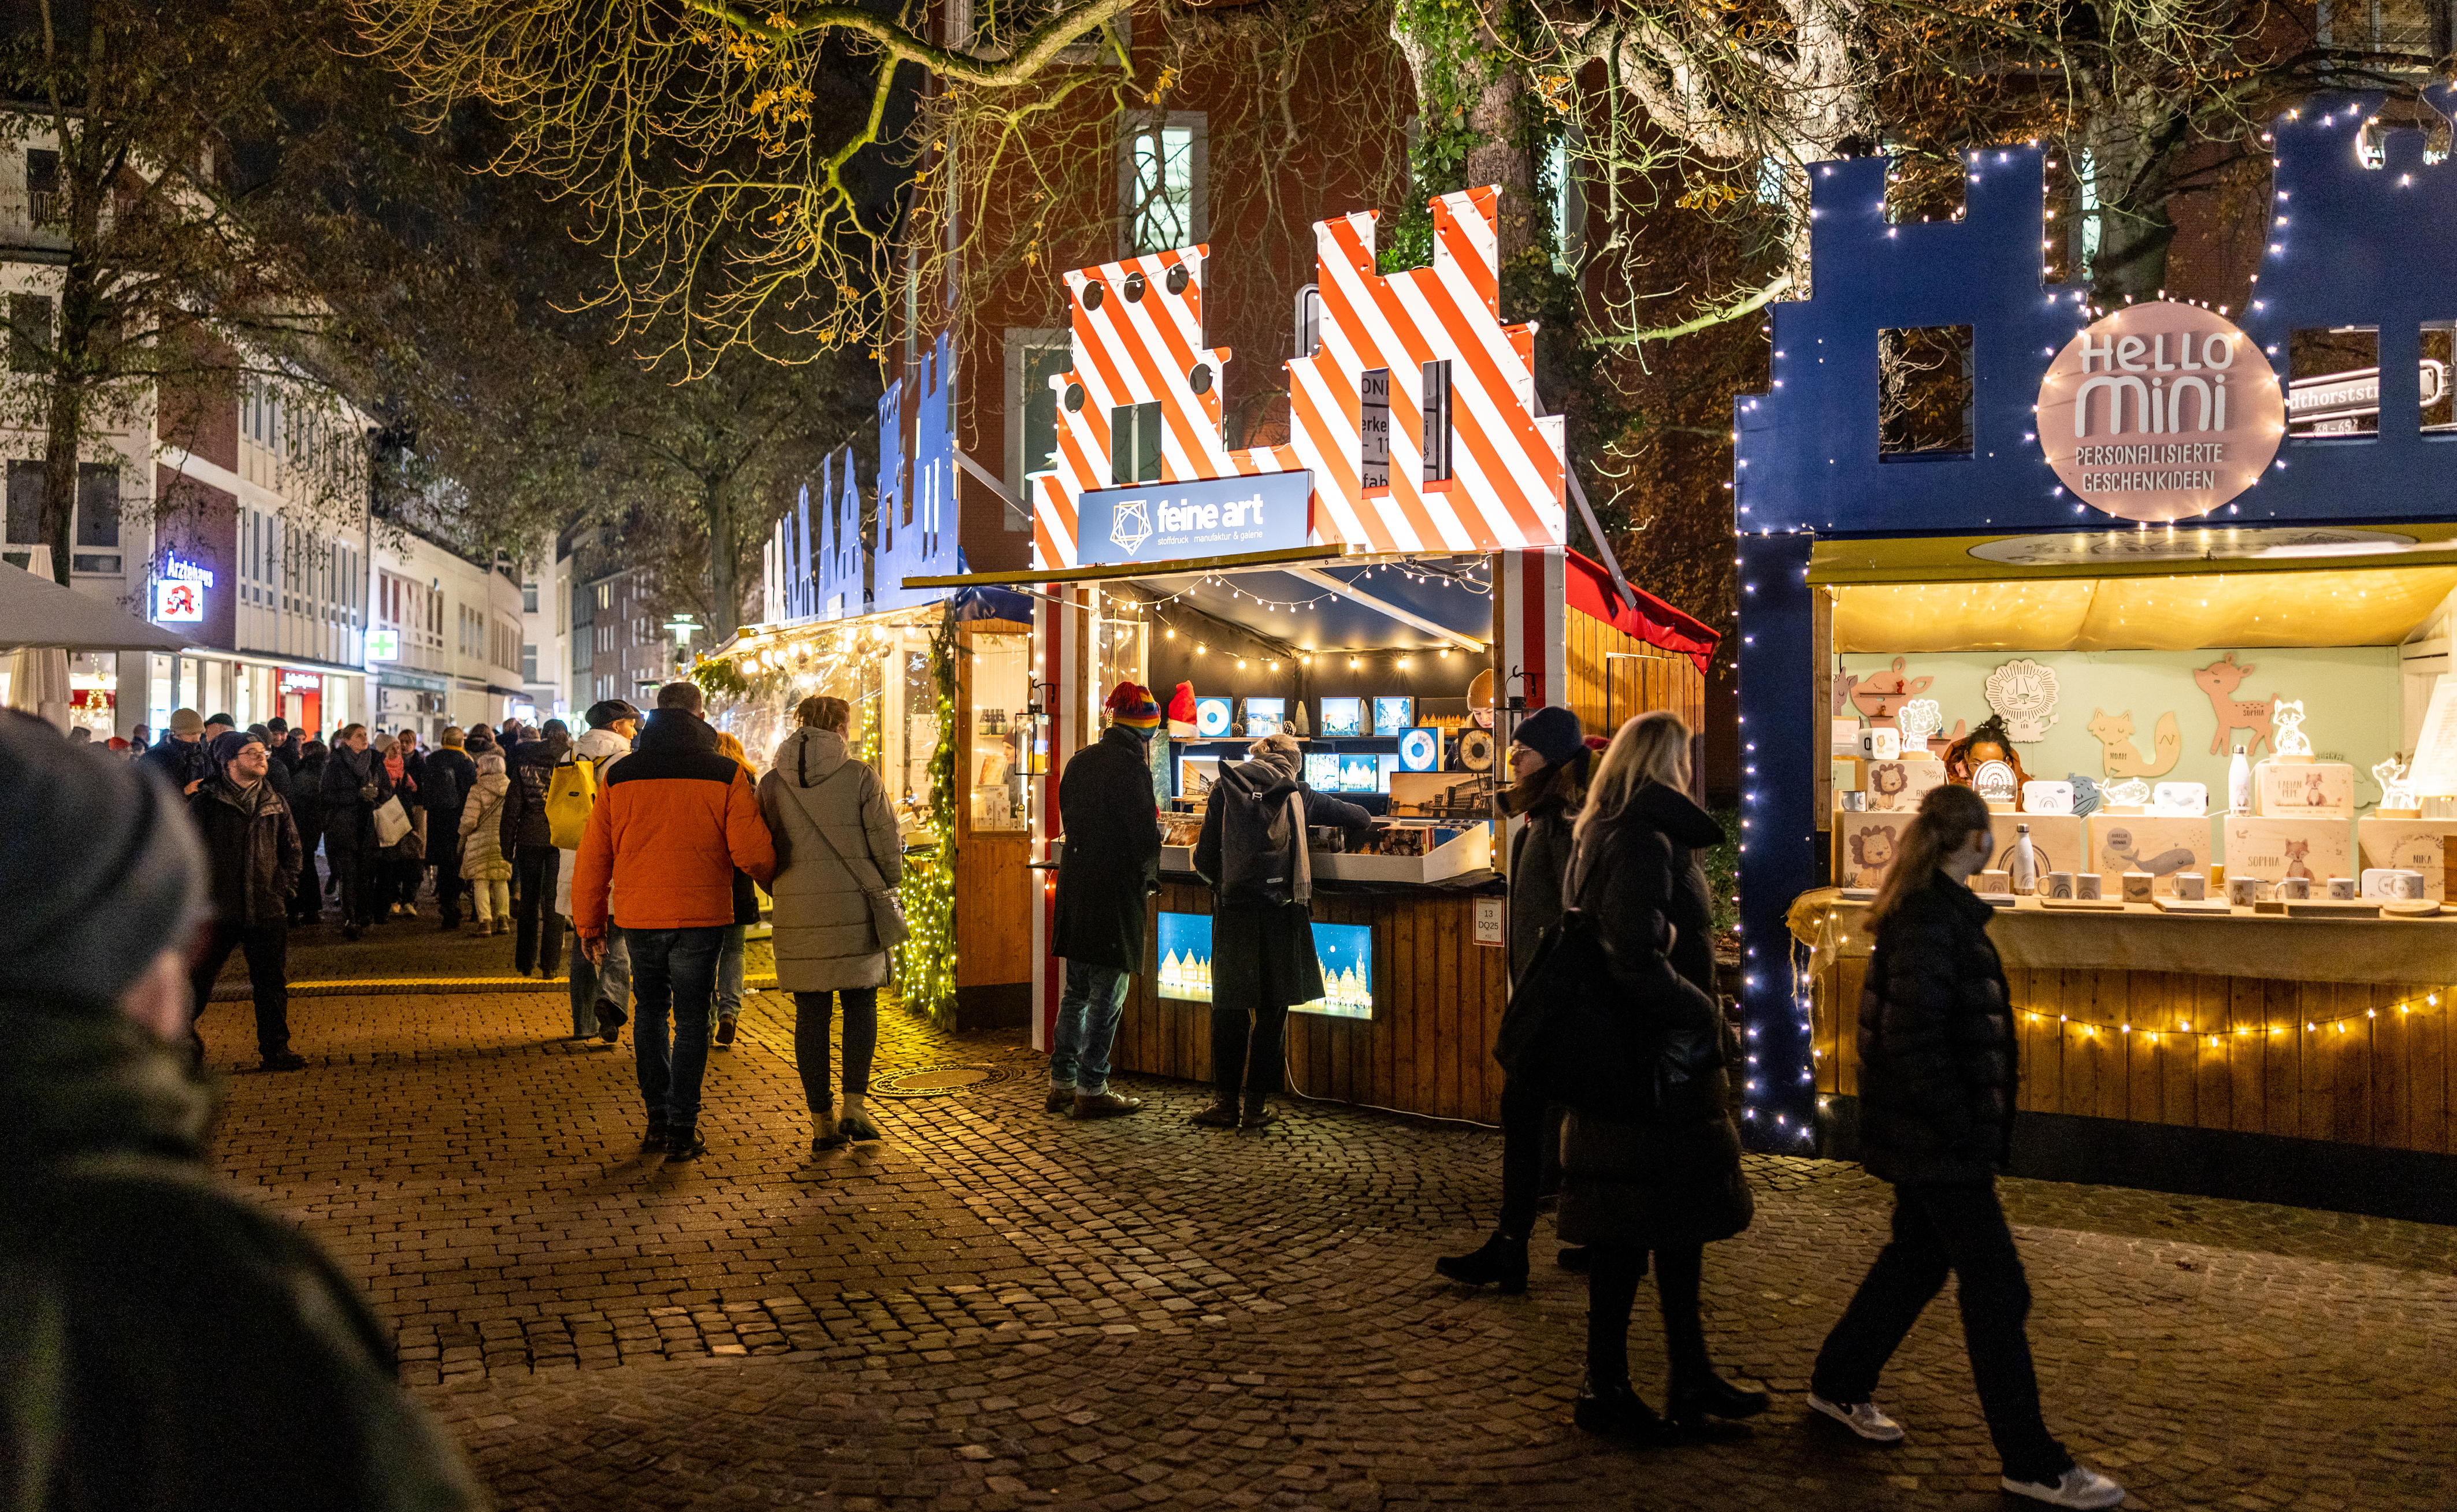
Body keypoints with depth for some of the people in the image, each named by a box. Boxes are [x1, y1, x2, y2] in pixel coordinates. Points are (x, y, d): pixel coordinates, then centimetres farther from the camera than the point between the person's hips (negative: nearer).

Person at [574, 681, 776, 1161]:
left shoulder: (620, 776, 4)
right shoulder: (725, 775, -5)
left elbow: (592, 858, 5)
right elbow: (753, 853, -11)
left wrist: (589, 924, 14)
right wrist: (770, 877, 12)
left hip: (638, 915, 3)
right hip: (700, 914, -2)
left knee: (650, 1008, 20)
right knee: (691, 1017, 6)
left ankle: (658, 1117, 19)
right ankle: (682, 1130, 6)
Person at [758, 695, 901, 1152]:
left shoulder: (771, 784, 4)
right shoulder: (861, 776, -5)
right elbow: (886, 844, -5)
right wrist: (887, 889, 11)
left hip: (797, 915, 2)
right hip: (854, 909, -2)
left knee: (811, 1015, 7)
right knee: (861, 1004, 12)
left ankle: (822, 1120, 11)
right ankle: (855, 1104, 1)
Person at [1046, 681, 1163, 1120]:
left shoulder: (1079, 762, 9)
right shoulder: (1131, 767, -14)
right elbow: (1146, 836, -15)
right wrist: (1149, 878, 3)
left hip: (1074, 886, 7)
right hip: (1114, 893, -7)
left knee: (1076, 991, 16)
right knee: (1107, 995, 1)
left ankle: (1061, 1083, 20)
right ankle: (1091, 1091, 5)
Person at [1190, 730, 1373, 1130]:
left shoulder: (1225, 789, 5)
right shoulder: (1297, 795, 6)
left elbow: (1205, 860, 2)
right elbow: (1362, 819, 13)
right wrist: (1346, 843, 34)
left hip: (1234, 911, 0)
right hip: (1281, 912, 0)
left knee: (1229, 1008, 11)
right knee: (1272, 1010, 9)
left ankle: (1227, 1102, 13)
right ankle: (1257, 1104, 12)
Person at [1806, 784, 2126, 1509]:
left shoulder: (1941, 910, 11)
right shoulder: (1932, 919, -21)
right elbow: (1912, 1039, -26)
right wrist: (1962, 1125, -19)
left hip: (1930, 1138, 10)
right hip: (1935, 1142, -10)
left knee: (1918, 1258, 20)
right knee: (1996, 1287, -3)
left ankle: (1840, 1384, 34)